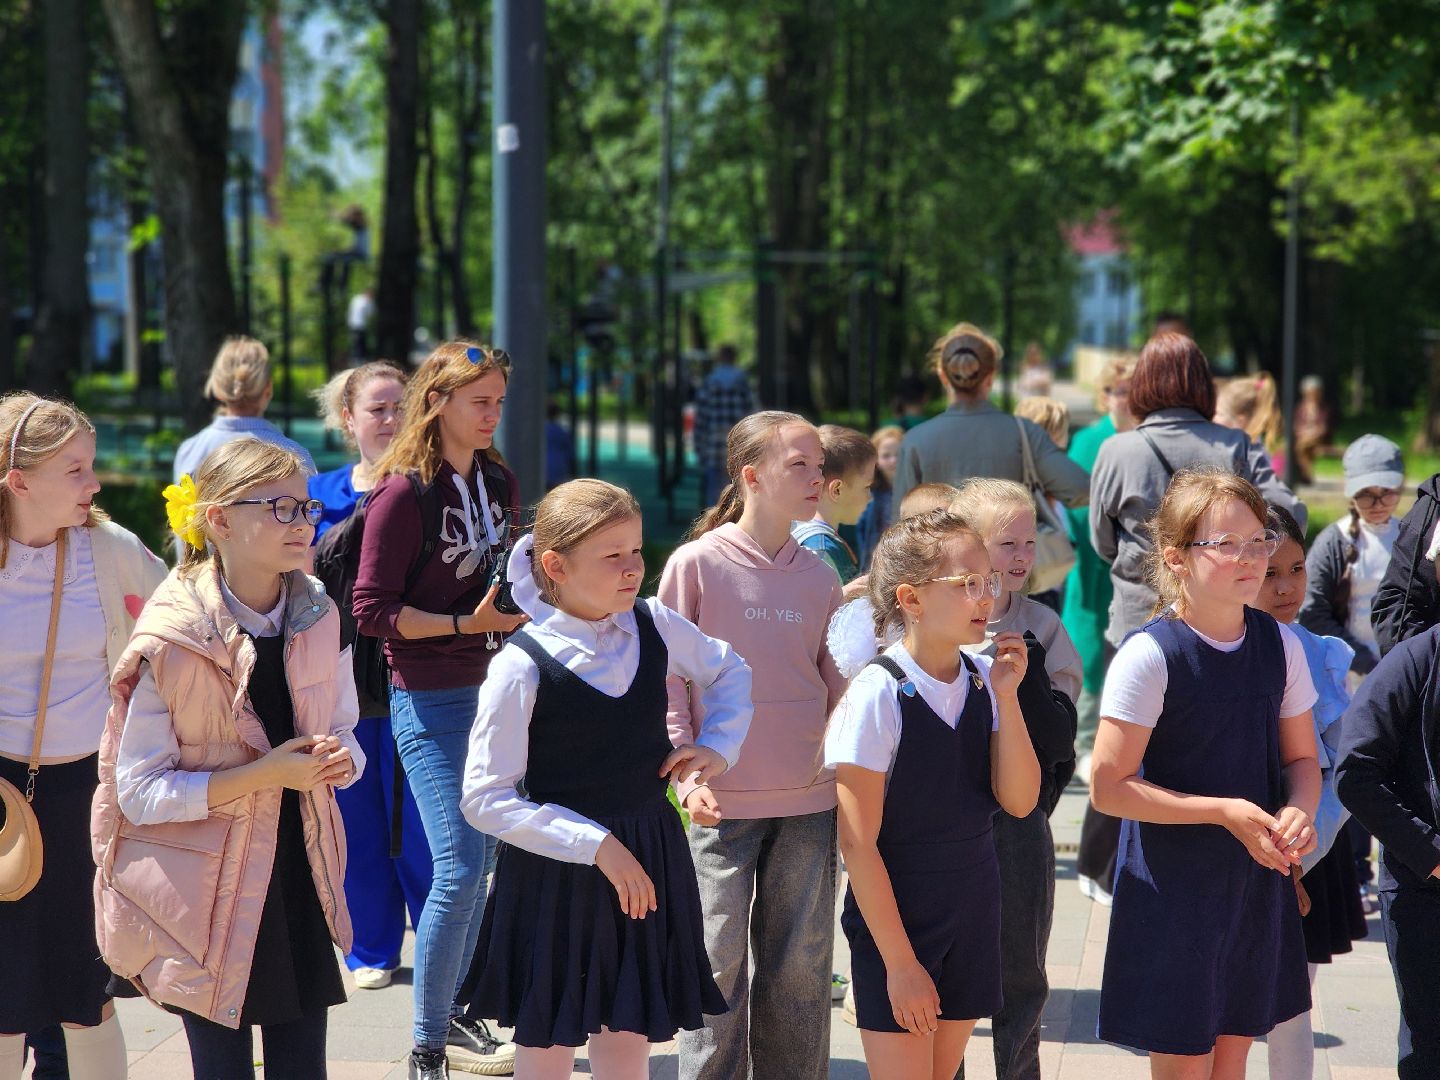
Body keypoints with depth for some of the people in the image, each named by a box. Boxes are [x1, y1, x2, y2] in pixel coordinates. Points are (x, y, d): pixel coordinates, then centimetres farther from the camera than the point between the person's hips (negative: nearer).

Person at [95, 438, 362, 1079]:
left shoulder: (317, 620, 3)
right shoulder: (172, 642, -14)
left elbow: (345, 738, 14)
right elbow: (140, 790, -15)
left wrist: (338, 760, -11)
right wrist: (263, 774, -22)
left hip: (298, 879, 5)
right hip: (208, 895, -5)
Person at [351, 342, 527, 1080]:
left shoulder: (499, 484, 9)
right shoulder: (403, 493, -12)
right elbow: (372, 611, -14)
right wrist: (466, 623, -20)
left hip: (494, 692, 7)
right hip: (430, 699, -7)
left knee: (483, 861, 13)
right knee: (459, 868, -12)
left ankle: (455, 1015, 27)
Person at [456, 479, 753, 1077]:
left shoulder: (653, 626, -1)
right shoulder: (521, 668, -16)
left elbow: (728, 671, 20)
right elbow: (485, 799, -16)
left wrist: (718, 745, 3)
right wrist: (596, 846, -20)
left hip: (647, 865, 4)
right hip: (553, 873, -4)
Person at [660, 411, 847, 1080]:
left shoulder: (818, 576, 6)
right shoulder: (697, 562, -5)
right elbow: (668, 680, -4)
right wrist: (689, 778, -12)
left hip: (810, 801, 4)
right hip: (726, 800, -3)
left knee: (800, 965, 8)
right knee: (720, 957, -1)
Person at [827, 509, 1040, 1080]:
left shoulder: (984, 680, 0)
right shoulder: (877, 696, -17)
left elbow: (1019, 800, -4)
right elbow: (858, 842, -16)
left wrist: (1006, 696, -13)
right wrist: (899, 963, -15)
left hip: (973, 912, 6)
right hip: (894, 915, -6)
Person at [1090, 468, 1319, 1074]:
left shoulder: (1280, 646, 1)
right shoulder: (1150, 656, -16)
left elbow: (1301, 758, 12)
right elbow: (1108, 787, -15)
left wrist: (1298, 811, -11)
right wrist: (1223, 811, -20)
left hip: (1258, 882, 5)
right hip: (1173, 885, -5)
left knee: (1232, 1055, 13)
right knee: (1182, 1063, 1)